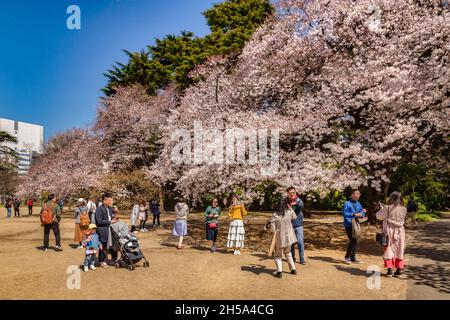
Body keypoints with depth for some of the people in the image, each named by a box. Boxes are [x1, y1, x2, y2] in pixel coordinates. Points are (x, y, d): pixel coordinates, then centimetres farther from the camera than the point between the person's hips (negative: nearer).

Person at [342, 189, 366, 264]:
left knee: (355, 241, 9)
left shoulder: (358, 204, 10)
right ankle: (347, 257, 2)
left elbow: (362, 215, 9)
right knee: (353, 240, -13)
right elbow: (344, 213, -16)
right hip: (349, 225, -7)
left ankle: (353, 258, 20)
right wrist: (354, 214, -26)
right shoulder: (347, 203, -9)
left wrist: (362, 212, -14)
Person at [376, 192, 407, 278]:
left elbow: (379, 216, -3)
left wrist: (382, 208, 14)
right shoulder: (404, 209, -4)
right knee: (399, 251, 13)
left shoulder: (387, 208, -14)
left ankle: (389, 270, 6)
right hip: (400, 232, 3)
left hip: (390, 231, -3)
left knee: (389, 250, 6)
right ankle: (399, 270, 17)